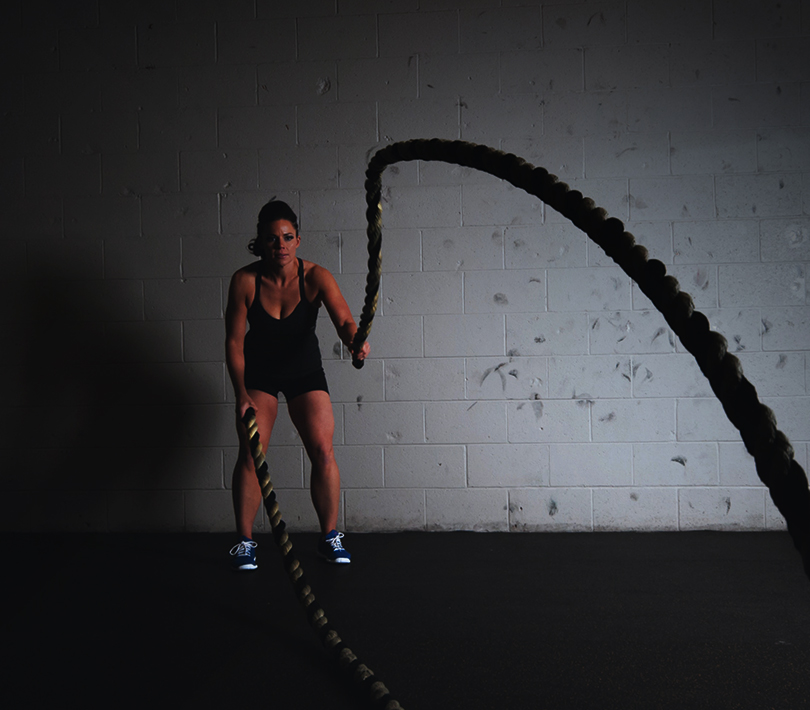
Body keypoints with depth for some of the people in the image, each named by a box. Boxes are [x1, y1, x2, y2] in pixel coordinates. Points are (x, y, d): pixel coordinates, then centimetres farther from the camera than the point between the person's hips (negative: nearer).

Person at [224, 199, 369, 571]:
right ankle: (245, 542, 4)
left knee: (322, 451, -8)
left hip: (304, 370, 0)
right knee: (250, 453, -9)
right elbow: (234, 341, -13)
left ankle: (330, 536, 9)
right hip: (258, 372, 0)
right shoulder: (244, 281, -19)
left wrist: (354, 340, -58)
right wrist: (242, 394, -19)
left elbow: (343, 319, -35)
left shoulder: (315, 277, -21)